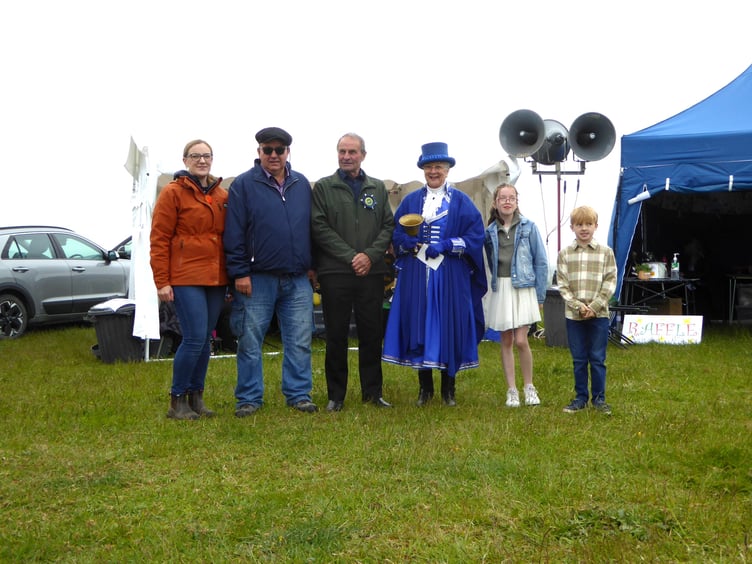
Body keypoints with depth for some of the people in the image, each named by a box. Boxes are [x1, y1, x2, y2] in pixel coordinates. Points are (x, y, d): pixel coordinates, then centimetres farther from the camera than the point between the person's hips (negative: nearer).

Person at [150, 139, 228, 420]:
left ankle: (196, 398, 21)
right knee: (194, 339, -10)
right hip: (186, 278, -6)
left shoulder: (222, 196, 13)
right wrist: (162, 281, -11)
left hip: (216, 279, 6)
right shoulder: (173, 193, -3)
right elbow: (159, 239, -6)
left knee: (205, 341, 10)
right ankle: (177, 401, 3)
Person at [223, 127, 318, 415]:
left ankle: (299, 394, 16)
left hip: (298, 280, 3)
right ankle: (249, 398, 14)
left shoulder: (302, 184, 11)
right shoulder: (243, 184, -2)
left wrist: (311, 265, 11)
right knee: (250, 343, 3)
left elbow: (311, 227, 16)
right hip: (257, 279, -3)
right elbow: (234, 233, -5)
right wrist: (239, 272, -10)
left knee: (300, 342, 5)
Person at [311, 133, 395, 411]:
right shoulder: (323, 187, 4)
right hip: (335, 273, -2)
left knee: (371, 334, 7)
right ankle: (336, 394, 13)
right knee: (336, 336, 3)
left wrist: (370, 255, -9)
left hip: (372, 273, 3)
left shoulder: (378, 188, 13)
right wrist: (350, 257, -12)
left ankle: (373, 391, 19)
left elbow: (388, 226, 8)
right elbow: (320, 227, -5)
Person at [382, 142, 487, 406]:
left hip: (450, 276, -2)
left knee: (450, 327, 1)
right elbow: (396, 234, 7)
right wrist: (413, 243, -14)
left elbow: (476, 236, -2)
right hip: (416, 275, 2)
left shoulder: (461, 201, 6)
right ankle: (425, 388, 14)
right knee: (419, 327, 2)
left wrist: (447, 245, -14)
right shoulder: (411, 201, 12)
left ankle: (448, 389, 13)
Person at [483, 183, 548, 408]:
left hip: (523, 288, -3)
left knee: (521, 340, -9)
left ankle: (529, 387, 10)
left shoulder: (528, 227, -1)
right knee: (506, 341, 6)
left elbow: (541, 261, 0)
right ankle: (512, 390, 15)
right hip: (500, 290, 3)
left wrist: (540, 296, -1)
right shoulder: (490, 231, 6)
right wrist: (486, 292, 9)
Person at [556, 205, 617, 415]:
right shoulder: (564, 254, 2)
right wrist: (577, 305, -12)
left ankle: (599, 398, 15)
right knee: (578, 360, 9)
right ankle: (580, 397, 19)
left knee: (598, 359, 5)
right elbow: (562, 284, 0)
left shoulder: (605, 252, -1)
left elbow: (610, 283, -3)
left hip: (599, 314, -1)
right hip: (573, 315, 1)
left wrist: (594, 306, -12)